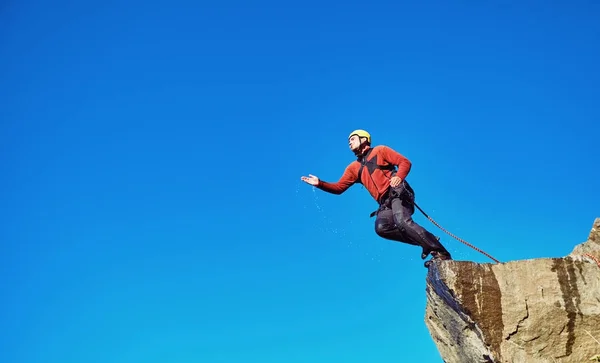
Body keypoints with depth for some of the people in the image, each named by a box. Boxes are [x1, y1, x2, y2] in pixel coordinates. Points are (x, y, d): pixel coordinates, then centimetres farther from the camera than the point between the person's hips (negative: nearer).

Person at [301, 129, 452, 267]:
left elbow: (405, 162, 3)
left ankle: (441, 253, -27)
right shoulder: (353, 168, 22)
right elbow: (339, 188, 19)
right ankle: (426, 243, -16)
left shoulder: (380, 150, 10)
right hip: (385, 204, 5)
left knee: (402, 222, -31)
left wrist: (399, 177, -17)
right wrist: (320, 183, 5)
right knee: (381, 227, -26)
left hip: (398, 193, -5)